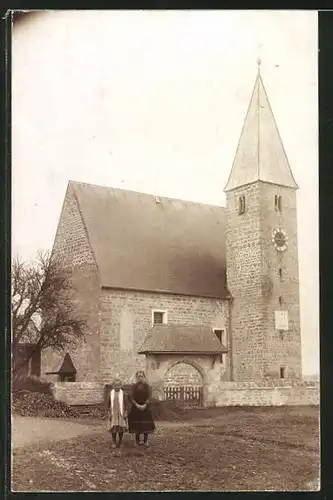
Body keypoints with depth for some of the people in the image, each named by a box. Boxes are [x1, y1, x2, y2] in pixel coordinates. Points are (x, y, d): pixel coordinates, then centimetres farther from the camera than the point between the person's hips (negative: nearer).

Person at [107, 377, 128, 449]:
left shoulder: (123, 393, -3)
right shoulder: (111, 393, 0)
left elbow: (126, 404, 1)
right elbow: (108, 404, 6)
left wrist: (126, 413, -4)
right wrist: (109, 413, 0)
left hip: (121, 413, -1)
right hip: (113, 413, 1)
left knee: (121, 429, 4)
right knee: (113, 428, 0)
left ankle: (120, 442, 19)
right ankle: (114, 442, 12)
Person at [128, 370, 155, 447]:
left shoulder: (146, 386, 3)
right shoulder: (134, 386, 3)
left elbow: (149, 396, -2)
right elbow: (132, 397, -1)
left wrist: (145, 405, -13)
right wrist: (137, 405, -13)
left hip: (145, 407, 0)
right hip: (136, 407, 0)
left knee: (146, 425, -1)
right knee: (137, 425, 0)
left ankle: (145, 441, 7)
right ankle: (137, 441, 8)